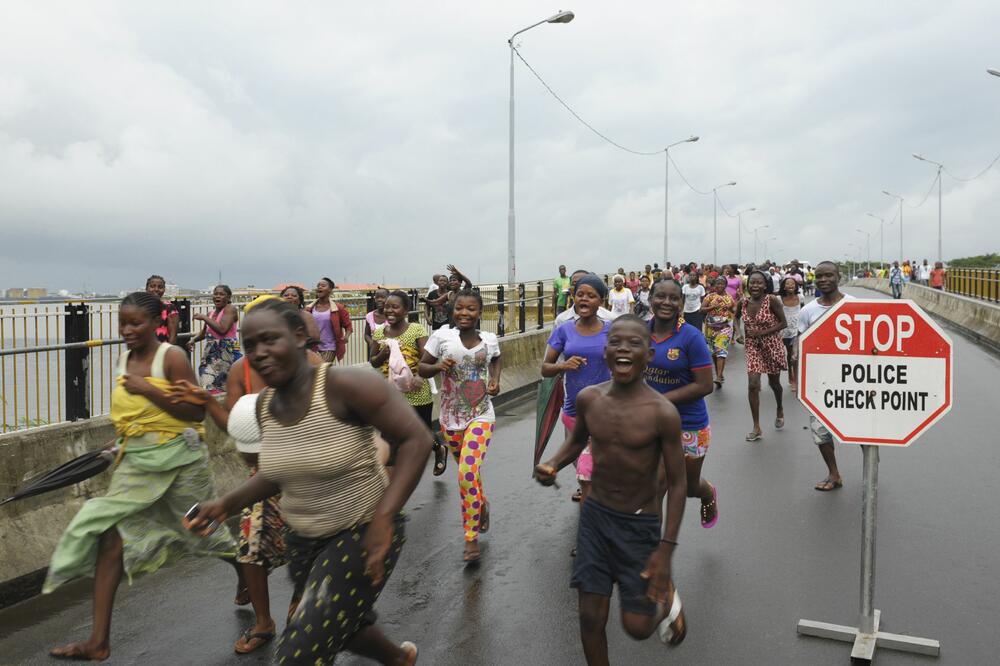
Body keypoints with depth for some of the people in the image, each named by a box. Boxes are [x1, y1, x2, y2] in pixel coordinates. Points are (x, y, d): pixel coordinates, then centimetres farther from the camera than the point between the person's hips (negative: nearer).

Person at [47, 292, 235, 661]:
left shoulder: (171, 357, -15)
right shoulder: (124, 361, 6)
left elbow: (196, 412, -19)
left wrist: (148, 389, -24)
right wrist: (123, 443, 11)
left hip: (178, 460, -6)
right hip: (136, 463, 6)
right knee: (111, 536, -3)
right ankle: (99, 641, 5)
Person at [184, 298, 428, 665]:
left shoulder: (345, 385, -25)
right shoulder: (265, 404, -3)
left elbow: (416, 440, -25)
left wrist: (384, 516, -32)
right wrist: (227, 503, 0)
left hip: (364, 531, -7)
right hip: (303, 538, 7)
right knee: (342, 627, 26)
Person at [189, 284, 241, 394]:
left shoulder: (230, 309, -7)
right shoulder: (211, 314, 15)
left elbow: (222, 329, -21)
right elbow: (204, 332, 31)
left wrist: (204, 317, -12)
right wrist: (194, 340, 11)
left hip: (227, 351, -7)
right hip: (211, 353, 7)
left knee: (224, 385, -10)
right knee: (208, 383, 1)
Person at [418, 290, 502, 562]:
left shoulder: (490, 339, -3)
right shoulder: (442, 336, -8)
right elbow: (422, 368, 0)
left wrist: (496, 380, 1)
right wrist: (438, 366, -21)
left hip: (481, 416, -2)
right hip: (450, 417, 2)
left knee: (468, 474, -15)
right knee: (468, 472, 16)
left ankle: (471, 538, 0)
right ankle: (482, 504, 49)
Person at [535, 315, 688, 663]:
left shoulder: (662, 413, -20)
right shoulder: (588, 398, -8)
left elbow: (676, 484, -12)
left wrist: (666, 549, -14)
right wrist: (551, 465, -9)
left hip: (640, 524, -3)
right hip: (594, 515, 3)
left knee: (637, 627, 6)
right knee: (591, 618, 9)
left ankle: (666, 599, 41)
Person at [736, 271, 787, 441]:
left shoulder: (772, 301, -16)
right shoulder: (744, 303, -3)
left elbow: (783, 323, -13)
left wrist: (762, 332, -21)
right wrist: (743, 335, -4)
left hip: (772, 346, -2)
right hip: (753, 347, 2)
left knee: (774, 383, 17)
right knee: (753, 385, -10)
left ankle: (780, 410, 49)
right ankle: (756, 427, -1)